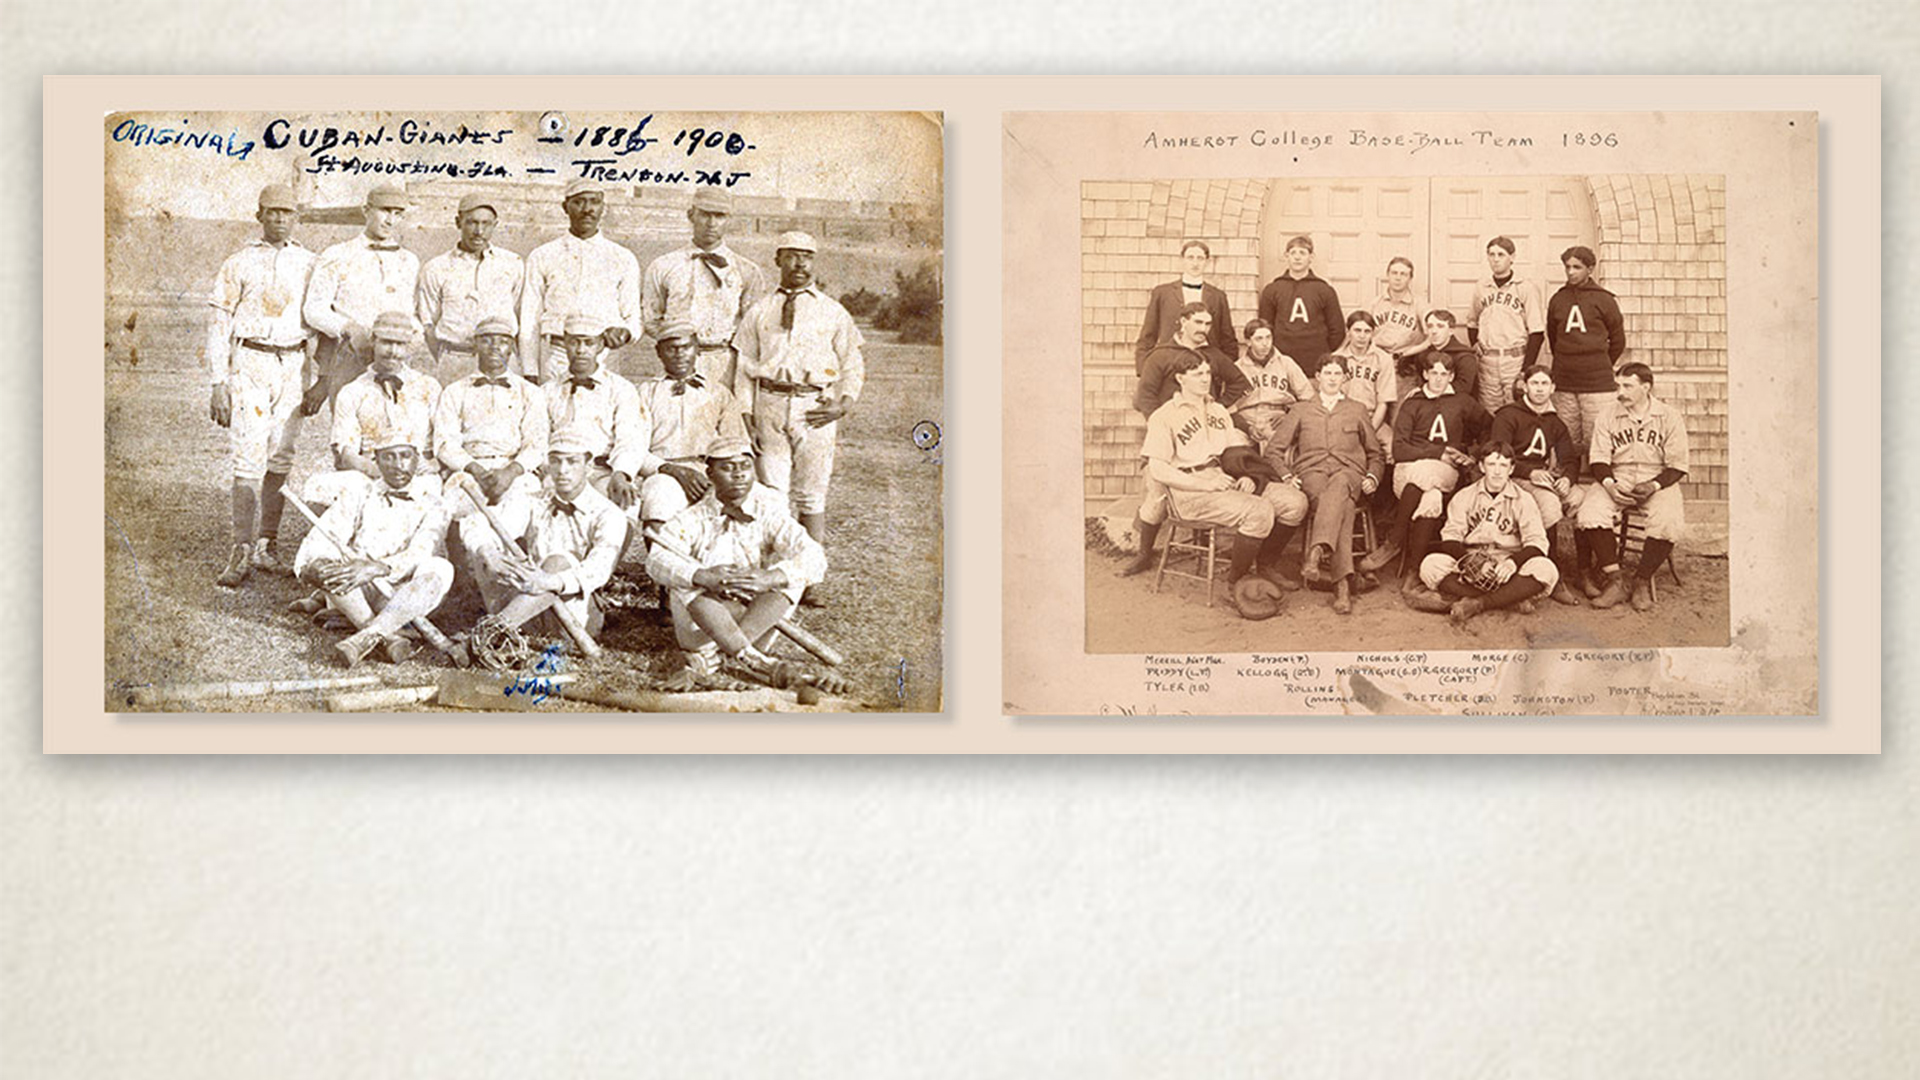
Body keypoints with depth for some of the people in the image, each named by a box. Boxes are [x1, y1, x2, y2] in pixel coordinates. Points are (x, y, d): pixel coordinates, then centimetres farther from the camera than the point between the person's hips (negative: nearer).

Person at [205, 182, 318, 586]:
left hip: (294, 364, 3)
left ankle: (268, 543, 13)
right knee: (249, 458, -10)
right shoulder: (239, 264, 2)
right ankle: (242, 550, -10)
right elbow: (219, 326, 2)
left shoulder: (309, 265, 10)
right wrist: (218, 383, -5)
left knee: (281, 458, 4)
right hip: (250, 362, -3)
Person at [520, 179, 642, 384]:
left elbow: (633, 319, 15)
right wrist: (530, 374, 2)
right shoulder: (542, 257, 12)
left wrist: (623, 333, -10)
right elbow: (529, 321, 10)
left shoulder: (623, 259, 14)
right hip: (555, 358, 0)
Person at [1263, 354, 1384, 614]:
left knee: (1337, 488, -42)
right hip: (1312, 472, 0)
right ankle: (1342, 583, -51)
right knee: (1342, 506, -37)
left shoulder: (1358, 410, 27)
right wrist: (1286, 475, -2)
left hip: (1348, 473, 0)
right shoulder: (1301, 411, 24)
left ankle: (1317, 553, -63)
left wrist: (1372, 477, 6)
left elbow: (1375, 455, 28)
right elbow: (1273, 450, 18)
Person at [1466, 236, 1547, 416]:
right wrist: (1476, 349, 7)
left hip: (1516, 360, -4)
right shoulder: (1481, 288, 11)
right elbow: (1472, 323, 23)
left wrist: (1527, 369, -10)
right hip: (1487, 363, 4)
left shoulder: (1527, 288, -2)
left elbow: (1537, 332, -4)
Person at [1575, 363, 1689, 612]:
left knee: (1668, 522, -33)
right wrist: (1609, 484, -16)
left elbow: (1677, 466, 0)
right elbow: (1598, 459, 5)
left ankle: (1643, 582, -14)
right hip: (1617, 481, 2)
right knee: (1591, 513, -30)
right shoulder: (1608, 417, 9)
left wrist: (1654, 485, -17)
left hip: (1658, 482, -2)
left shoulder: (1670, 418, 2)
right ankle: (1614, 579, -22)